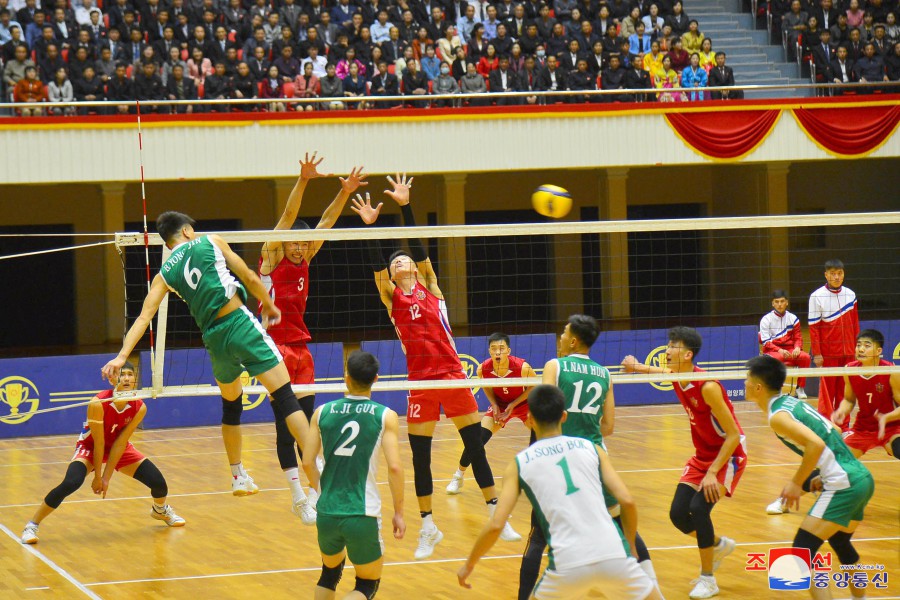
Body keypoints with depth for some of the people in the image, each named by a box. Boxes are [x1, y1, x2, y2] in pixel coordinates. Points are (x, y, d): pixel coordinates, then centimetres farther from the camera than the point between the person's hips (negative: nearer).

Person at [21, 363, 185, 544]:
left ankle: (160, 510, 34)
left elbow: (120, 443, -18)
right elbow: (99, 444, -24)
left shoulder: (139, 408, -19)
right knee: (70, 483, -31)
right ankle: (32, 526, -17)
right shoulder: (98, 404, -31)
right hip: (90, 448, -4)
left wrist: (107, 477, -19)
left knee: (158, 482, -4)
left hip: (120, 448, 4)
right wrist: (97, 476, -17)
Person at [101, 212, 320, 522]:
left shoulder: (165, 274, 13)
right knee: (285, 398, -7)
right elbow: (250, 278, 8)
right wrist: (269, 305, 24)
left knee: (231, 404, 26)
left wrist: (122, 355, -2)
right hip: (241, 322, -4)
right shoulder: (210, 242, 7)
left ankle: (238, 476, 34)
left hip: (214, 338, 4)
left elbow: (144, 316, 2)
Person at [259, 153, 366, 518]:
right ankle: (297, 493, -8)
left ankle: (315, 490, 9)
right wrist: (302, 182, -26)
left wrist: (345, 193, -6)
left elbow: (325, 224, 5)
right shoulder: (272, 259, -5)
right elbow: (287, 218, -16)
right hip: (274, 347, -6)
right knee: (286, 421, -7)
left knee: (306, 419, 6)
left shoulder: (304, 262, 10)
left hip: (300, 348, 6)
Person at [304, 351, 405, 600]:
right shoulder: (386, 416, -4)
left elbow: (308, 462, 2)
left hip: (327, 512, 3)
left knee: (330, 571, 29)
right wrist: (398, 513, -1)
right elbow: (394, 467, -11)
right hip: (363, 515, -3)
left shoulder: (323, 412, 3)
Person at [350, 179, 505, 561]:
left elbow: (417, 246, -3)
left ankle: (495, 515, 14)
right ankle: (428, 527, 11)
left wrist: (405, 206, -11)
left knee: (476, 448, 3)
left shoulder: (429, 285, 8)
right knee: (420, 457, 1)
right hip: (420, 382, 1)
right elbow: (376, 263, -5)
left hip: (451, 374, -1)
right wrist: (369, 225, -14)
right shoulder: (390, 296, 9)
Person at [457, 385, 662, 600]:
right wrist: (630, 547, 21)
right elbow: (627, 501, 6)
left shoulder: (520, 463, 11)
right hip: (613, 556, 0)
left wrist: (469, 565, 18)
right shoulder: (591, 448, 14)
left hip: (568, 564, 0)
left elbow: (495, 525, 4)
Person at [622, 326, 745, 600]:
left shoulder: (707, 387, -27)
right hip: (702, 456, 8)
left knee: (699, 508, -24)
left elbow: (733, 435, -26)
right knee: (678, 514, -2)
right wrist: (637, 367, 25)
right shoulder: (676, 377, -5)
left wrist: (713, 473, -29)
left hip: (729, 455, -8)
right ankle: (719, 545, 28)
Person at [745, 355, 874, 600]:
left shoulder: (778, 416, -12)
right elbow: (834, 433, 23)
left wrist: (797, 483, -17)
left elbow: (817, 444, -26)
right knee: (841, 543, 31)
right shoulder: (792, 403, 15)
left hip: (844, 485, -10)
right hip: (862, 477, 10)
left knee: (802, 551, -10)